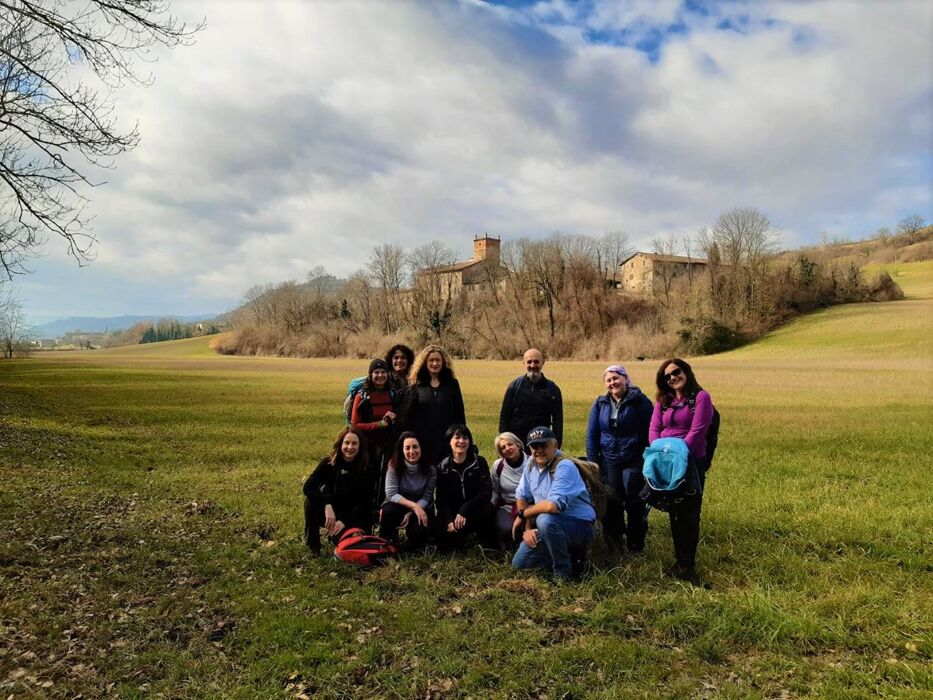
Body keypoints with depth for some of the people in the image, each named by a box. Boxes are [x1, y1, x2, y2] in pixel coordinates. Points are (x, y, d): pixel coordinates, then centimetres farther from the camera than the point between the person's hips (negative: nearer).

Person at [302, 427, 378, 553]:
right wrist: (327, 505, -35)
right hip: (331, 513, 1)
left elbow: (365, 502, -11)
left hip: (354, 516, -1)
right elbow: (307, 487, -20)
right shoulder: (328, 463, -9)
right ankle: (312, 543, -9)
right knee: (311, 499, -26)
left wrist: (344, 521, -22)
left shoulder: (367, 469, -10)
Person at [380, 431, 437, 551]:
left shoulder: (430, 469, -12)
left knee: (419, 531, -31)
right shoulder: (394, 465, -14)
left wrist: (410, 513, -26)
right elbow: (391, 494, -20)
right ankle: (387, 541, -3)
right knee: (388, 512, -35)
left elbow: (426, 498, -11)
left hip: (421, 507, 0)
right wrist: (413, 506, -31)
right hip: (399, 505, 0)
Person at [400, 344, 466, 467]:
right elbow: (407, 415, 4)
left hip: (447, 440, 1)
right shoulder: (416, 385, 5)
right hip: (422, 441, 0)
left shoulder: (452, 384, 8)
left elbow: (460, 413, 8)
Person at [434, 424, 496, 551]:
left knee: (488, 509, -34)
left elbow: (486, 492, -13)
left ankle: (486, 541, -5)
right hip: (451, 513, 2)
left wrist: (465, 510, -26)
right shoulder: (442, 467, 1)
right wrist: (450, 521, -22)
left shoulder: (479, 463, -2)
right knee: (445, 544, -21)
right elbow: (442, 499, -4)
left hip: (475, 510, -1)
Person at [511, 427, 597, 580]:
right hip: (549, 528, 8)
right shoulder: (531, 466, 1)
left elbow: (553, 505, -36)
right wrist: (527, 529, -8)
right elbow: (521, 497, 6)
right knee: (518, 564, 3)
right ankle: (567, 554, 17)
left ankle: (563, 571, -15)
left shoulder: (564, 467, -24)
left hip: (579, 526, -8)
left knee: (545, 519, -38)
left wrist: (523, 514, -19)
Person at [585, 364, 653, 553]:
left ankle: (635, 543, 17)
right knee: (611, 502, 5)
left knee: (634, 502, 1)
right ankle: (613, 539, 23)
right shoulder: (600, 404, 5)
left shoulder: (639, 401, -6)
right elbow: (591, 434, 6)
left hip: (634, 461, -3)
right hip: (609, 461, 3)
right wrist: (592, 462, 1)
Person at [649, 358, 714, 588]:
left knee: (689, 515, -1)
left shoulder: (701, 397, -5)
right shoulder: (663, 400, 13)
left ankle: (687, 566, 7)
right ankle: (680, 562, 22)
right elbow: (654, 428, 5)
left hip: (692, 463, -5)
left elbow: (697, 431, -13)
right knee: (674, 514, 11)